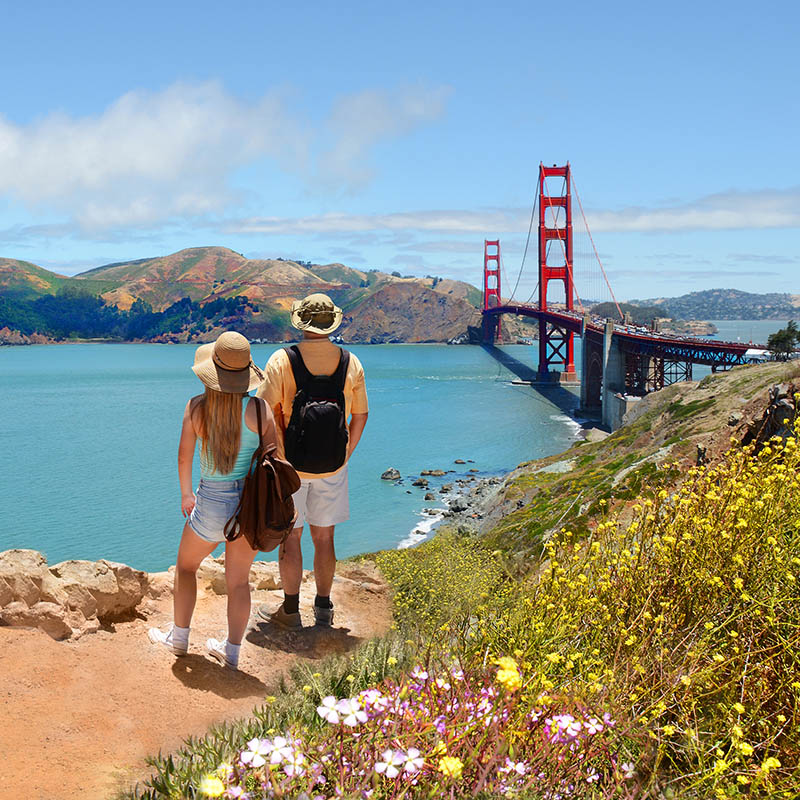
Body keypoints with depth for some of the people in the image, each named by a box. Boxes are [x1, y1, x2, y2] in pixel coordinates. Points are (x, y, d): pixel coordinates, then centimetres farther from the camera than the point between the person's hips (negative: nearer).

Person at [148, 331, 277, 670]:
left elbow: (184, 457, -4)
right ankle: (231, 652, 25)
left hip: (213, 503, -1)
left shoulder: (197, 407, -11)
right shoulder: (259, 409, -11)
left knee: (186, 565, 25)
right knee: (238, 580, 16)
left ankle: (179, 637, 36)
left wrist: (186, 494, 14)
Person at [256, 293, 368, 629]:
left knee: (290, 536, 9)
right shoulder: (351, 363, -2)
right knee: (324, 537, 13)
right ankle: (323, 609, 21)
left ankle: (291, 610, 16)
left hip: (289, 464, -2)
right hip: (332, 466, 3)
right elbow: (360, 415, 5)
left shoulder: (282, 360, -11)